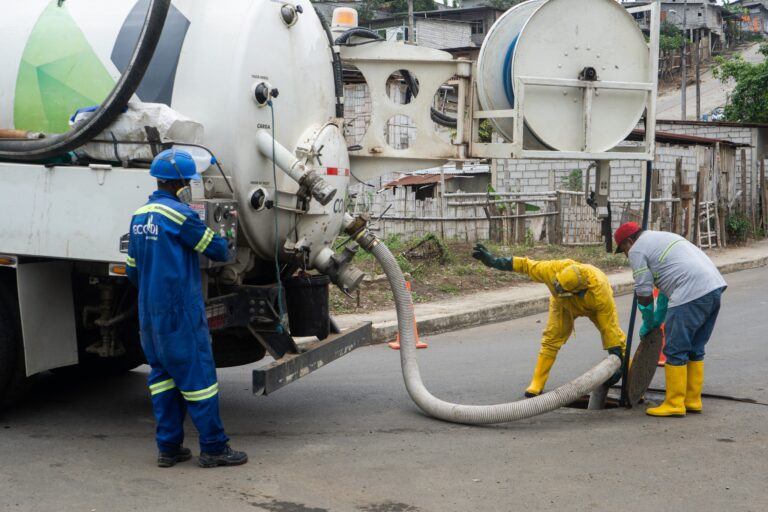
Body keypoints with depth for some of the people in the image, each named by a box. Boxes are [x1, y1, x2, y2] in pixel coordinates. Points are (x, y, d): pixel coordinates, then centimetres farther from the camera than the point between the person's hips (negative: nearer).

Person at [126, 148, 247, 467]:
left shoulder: (139, 217, 12)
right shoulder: (177, 214, -13)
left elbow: (133, 270, 17)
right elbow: (216, 249, -7)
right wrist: (227, 239, 15)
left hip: (149, 315, 8)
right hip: (180, 312, -8)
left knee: (163, 376, 12)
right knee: (197, 375, -3)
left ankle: (168, 447, 14)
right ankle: (213, 448, 1)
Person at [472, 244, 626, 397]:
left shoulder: (600, 293, -46)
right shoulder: (553, 270, -42)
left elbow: (609, 326, -39)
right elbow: (527, 265, -26)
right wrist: (493, 261, -25)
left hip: (595, 307, -1)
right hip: (564, 305, 2)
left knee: (615, 335, -10)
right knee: (551, 339, -10)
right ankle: (537, 384, -5)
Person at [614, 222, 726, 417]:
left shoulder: (637, 250, 2)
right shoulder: (661, 237, 30)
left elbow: (644, 294, 2)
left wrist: (648, 324, 15)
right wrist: (658, 319, 29)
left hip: (691, 295, -9)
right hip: (714, 287, 9)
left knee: (675, 352, -1)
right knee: (695, 350, 17)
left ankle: (675, 405, 3)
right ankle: (692, 401, 22)